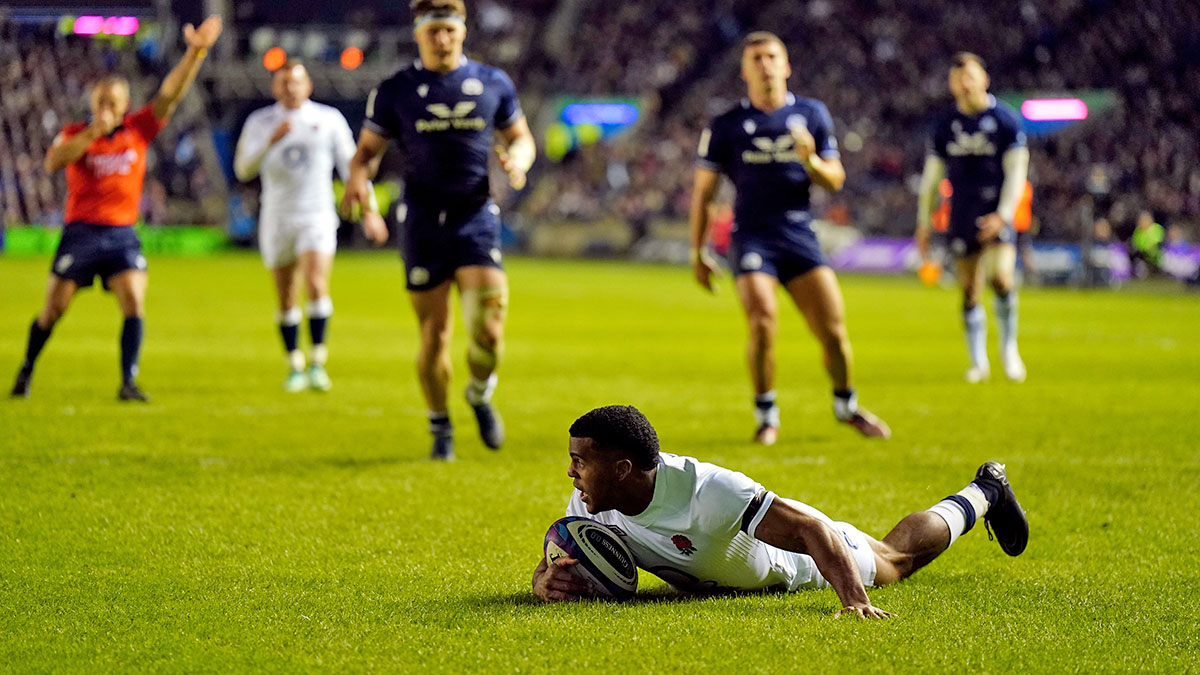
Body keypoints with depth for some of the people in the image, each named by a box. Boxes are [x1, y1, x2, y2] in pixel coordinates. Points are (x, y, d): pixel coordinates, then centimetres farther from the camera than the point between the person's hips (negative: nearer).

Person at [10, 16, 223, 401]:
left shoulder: (139, 129, 5)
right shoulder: (74, 134, 0)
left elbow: (170, 94, -4)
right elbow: (53, 162, -19)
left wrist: (195, 52, -15)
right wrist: (93, 132, -23)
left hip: (122, 234, 2)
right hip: (80, 232, -2)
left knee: (134, 303, -15)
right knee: (53, 310, 4)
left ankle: (129, 383, -13)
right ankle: (26, 372, 24)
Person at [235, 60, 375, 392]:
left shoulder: (329, 119, 5)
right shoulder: (259, 122, 5)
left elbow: (350, 163, 11)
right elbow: (243, 169, -5)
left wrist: (368, 206, 7)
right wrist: (271, 141, -19)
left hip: (317, 216, -1)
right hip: (277, 219, 2)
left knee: (316, 285, -20)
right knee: (287, 298, 4)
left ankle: (318, 362, -15)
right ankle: (295, 367, 16)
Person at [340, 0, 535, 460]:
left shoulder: (492, 84, 6)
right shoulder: (396, 91, 2)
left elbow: (520, 137, 17)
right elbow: (367, 149, 7)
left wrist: (518, 161, -7)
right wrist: (358, 177, -15)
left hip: (477, 219, 1)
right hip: (424, 222, 0)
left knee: (487, 331, -12)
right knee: (434, 334, 0)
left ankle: (480, 394, 20)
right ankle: (440, 428, 20)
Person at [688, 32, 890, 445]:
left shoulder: (812, 115, 10)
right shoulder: (726, 126, 4)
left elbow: (835, 181, 10)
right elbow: (703, 191, 8)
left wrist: (811, 161, -12)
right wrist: (697, 252, 6)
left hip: (799, 236, 2)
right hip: (751, 237, -2)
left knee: (833, 329, -4)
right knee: (762, 321, -21)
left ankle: (846, 405, 22)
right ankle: (766, 416, -3)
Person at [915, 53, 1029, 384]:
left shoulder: (1005, 119, -3)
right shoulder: (945, 124, 7)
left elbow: (1016, 171, -5)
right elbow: (932, 176, 14)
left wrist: (1003, 214, -17)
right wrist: (923, 223, 11)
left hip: (995, 216, -3)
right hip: (962, 217, 3)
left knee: (1001, 277, -21)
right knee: (969, 291, 3)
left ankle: (1009, 348, -2)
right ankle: (978, 361, 14)